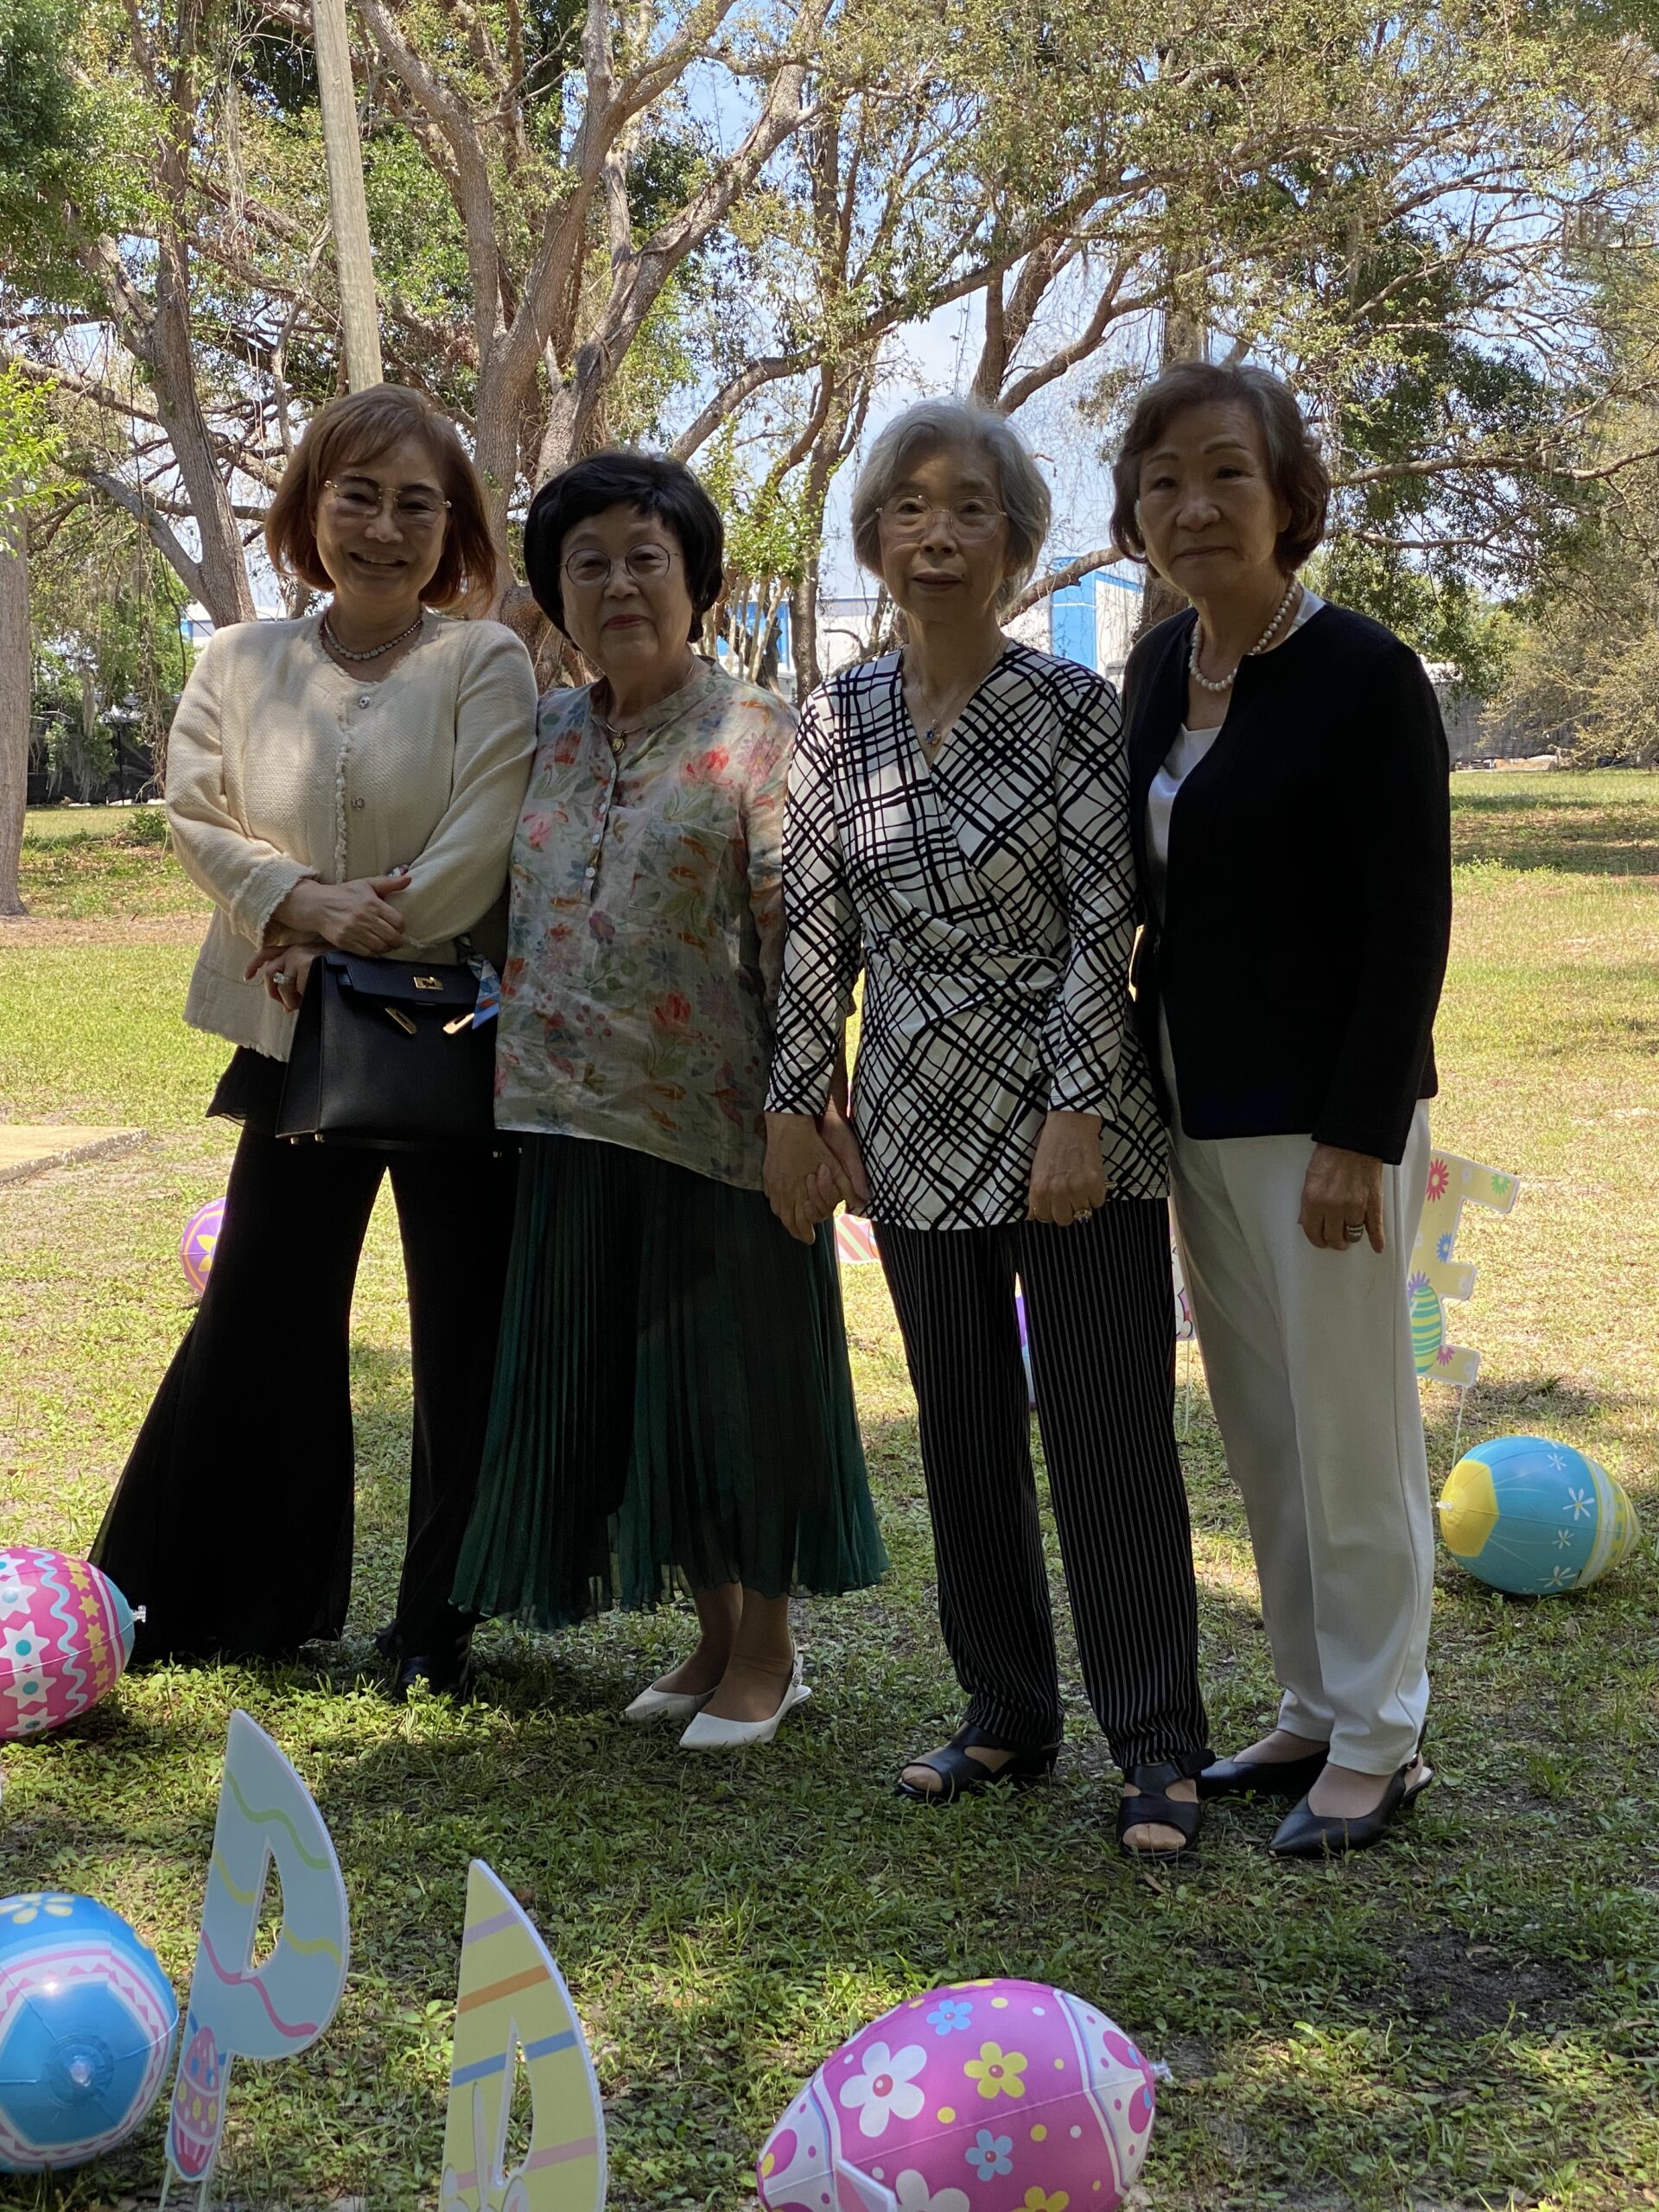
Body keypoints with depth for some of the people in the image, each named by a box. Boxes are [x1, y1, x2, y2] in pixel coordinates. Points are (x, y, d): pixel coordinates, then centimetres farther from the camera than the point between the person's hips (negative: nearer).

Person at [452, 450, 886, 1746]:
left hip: (714, 1116, -6)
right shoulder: (550, 733, 10)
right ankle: (716, 1638, 28)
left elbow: (798, 934, -11)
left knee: (734, 1373, 3)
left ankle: (767, 1652, 20)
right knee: (620, 1380, 12)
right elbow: (514, 911, 18)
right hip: (579, 1115, 6)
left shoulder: (756, 738, -6)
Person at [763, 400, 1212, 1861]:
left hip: (1076, 1126, -4)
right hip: (923, 1133, 4)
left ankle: (1158, 1744, 9)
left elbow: (1106, 922, -10)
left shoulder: (1072, 706, -6)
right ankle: (1007, 1715, 26)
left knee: (1111, 1433, -2)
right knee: (965, 1435, 12)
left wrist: (1080, 1112, -16)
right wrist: (795, 1104, 5)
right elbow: (816, 929, 8)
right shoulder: (839, 719, 6)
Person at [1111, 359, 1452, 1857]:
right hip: (1201, 1112, 8)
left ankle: (1378, 1745, 16)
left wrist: (1360, 1136, -19)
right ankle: (1314, 1713, 28)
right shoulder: (1160, 667, 8)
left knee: (1350, 1434, 2)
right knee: (1260, 1434, 15)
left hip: (1325, 1112, -7)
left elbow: (1411, 926, -16)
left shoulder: (1363, 674, -13)